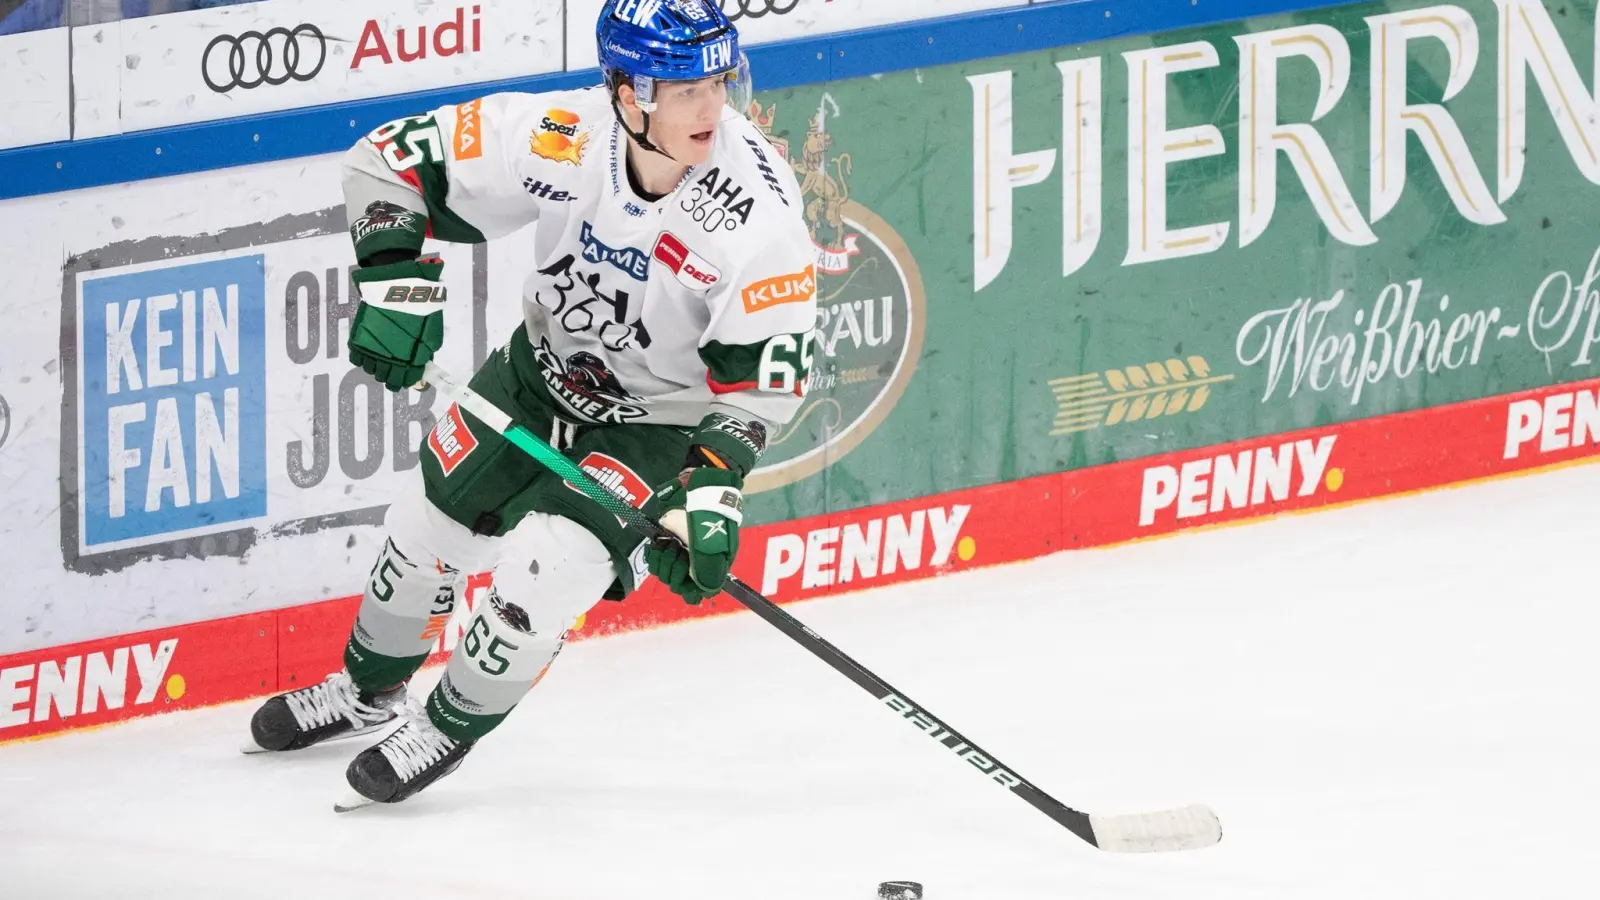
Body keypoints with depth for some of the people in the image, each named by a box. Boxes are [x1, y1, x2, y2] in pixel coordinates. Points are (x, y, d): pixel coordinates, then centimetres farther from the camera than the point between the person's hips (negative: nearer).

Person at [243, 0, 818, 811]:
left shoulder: (757, 205, -32)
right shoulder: (559, 138, -28)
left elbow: (767, 370, -23)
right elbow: (392, 160, -16)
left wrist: (712, 492, -32)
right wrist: (397, 280, -28)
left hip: (663, 422, -4)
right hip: (543, 369, 4)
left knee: (542, 574, -17)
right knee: (429, 530, 16)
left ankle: (448, 728, 12)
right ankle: (368, 692, 46)